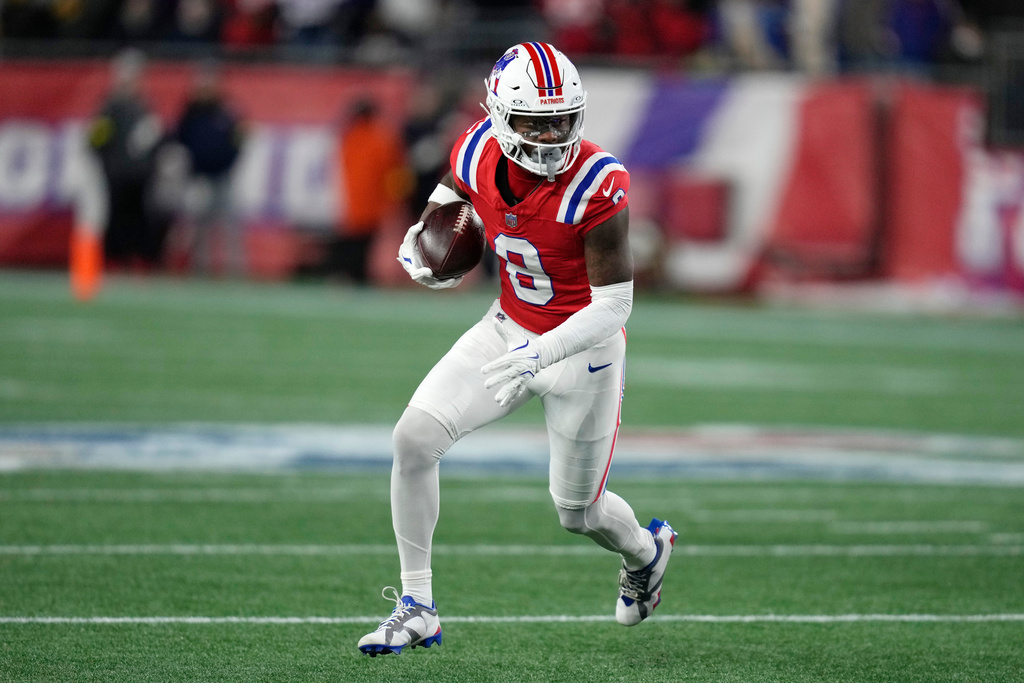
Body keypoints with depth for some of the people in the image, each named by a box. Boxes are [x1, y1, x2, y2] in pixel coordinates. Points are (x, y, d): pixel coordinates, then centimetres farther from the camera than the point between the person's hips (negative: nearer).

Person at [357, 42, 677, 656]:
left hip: (584, 349, -5)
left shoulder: (597, 185, -29)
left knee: (578, 510, 10)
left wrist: (539, 355, -36)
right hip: (510, 326, 5)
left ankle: (646, 549, 49)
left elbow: (613, 304, -24)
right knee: (415, 437, -13)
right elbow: (450, 193, 13)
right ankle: (417, 609, -1)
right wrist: (419, 246, -6)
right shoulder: (479, 152, -14)